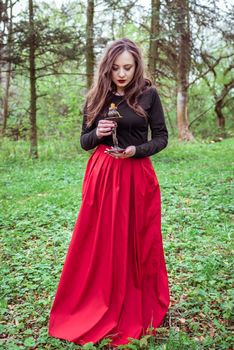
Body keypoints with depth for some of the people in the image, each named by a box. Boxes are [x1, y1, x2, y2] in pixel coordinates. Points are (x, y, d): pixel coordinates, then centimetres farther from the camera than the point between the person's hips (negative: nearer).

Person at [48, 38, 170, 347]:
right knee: (99, 244, 5)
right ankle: (96, 310, 23)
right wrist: (98, 133, -13)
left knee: (137, 244, 6)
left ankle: (137, 312, 26)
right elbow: (84, 141, 9)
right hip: (102, 176, 2)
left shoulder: (148, 95, 0)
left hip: (137, 176, -1)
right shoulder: (97, 97, 6)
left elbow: (161, 137, 2)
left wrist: (136, 150, -15)